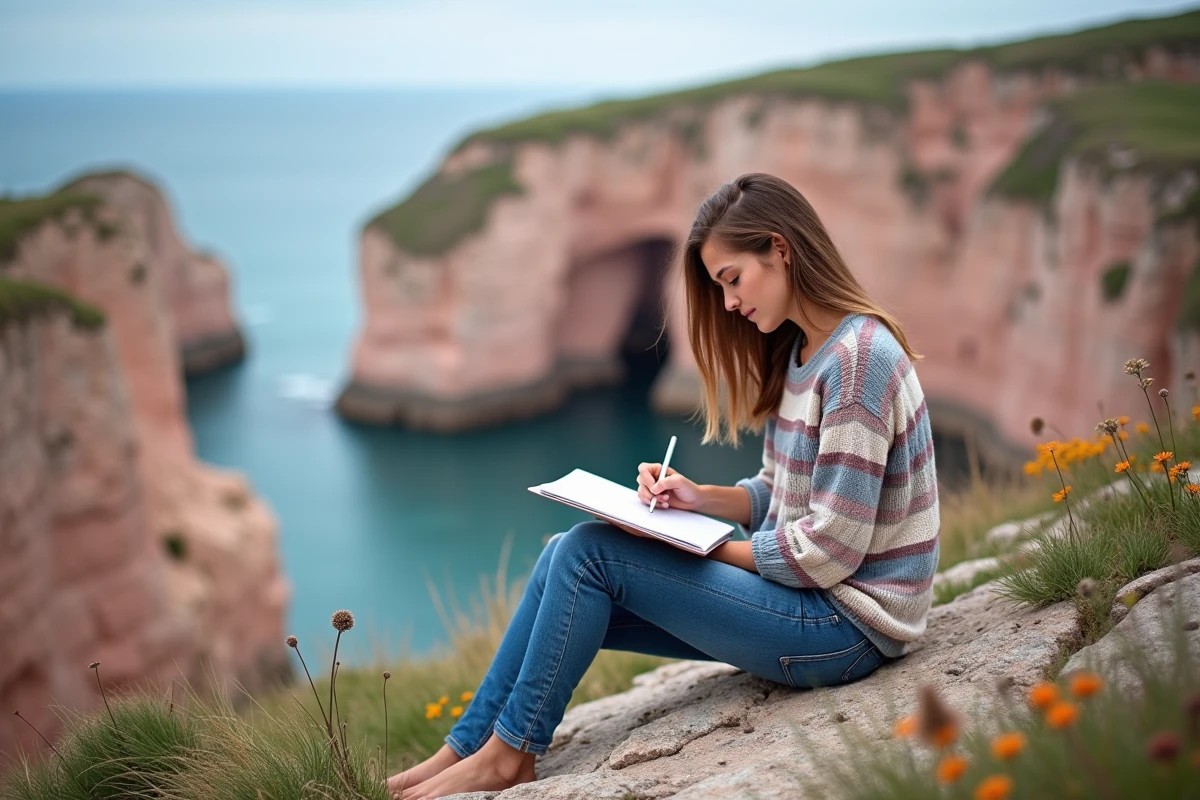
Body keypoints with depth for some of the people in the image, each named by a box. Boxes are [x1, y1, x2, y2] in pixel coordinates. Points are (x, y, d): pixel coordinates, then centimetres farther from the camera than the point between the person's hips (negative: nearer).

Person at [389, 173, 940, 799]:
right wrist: (698, 499, -2)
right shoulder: (796, 352, 10)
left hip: (847, 622, -9)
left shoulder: (859, 357, -20)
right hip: (803, 590, 9)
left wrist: (709, 548, -10)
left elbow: (832, 547, -22)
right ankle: (470, 745, 7)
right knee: (569, 556, -1)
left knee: (589, 553, -13)